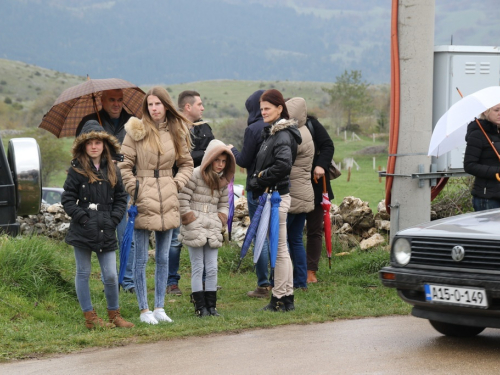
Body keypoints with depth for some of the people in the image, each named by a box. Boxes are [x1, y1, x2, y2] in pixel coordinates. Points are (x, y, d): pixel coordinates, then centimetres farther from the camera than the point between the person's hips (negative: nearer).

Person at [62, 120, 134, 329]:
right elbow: (68, 199, -3)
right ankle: (89, 317, 14)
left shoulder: (112, 171, 9)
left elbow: (121, 198, 13)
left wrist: (114, 218, 0)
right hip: (83, 231, -2)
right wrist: (82, 217, -12)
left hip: (106, 232, 3)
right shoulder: (77, 170, -2)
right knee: (83, 273, 5)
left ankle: (114, 315, 17)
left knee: (111, 276, 1)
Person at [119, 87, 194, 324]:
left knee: (163, 257, 10)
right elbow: (124, 165, -2)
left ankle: (159, 308, 18)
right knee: (141, 258, 0)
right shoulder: (136, 131, -4)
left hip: (167, 202, 4)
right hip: (143, 200, -4)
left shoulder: (177, 132, 7)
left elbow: (187, 164, 16)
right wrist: (134, 189, -10)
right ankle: (144, 310, 9)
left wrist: (177, 183, 2)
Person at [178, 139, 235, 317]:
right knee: (197, 268, -2)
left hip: (213, 230, 5)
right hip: (194, 230, -5)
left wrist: (221, 220, 6)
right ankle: (200, 306, 2)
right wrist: (190, 220, -10)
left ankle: (211, 305, 11)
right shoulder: (195, 175, -8)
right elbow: (182, 199, -9)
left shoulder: (223, 181, 11)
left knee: (212, 269, 5)